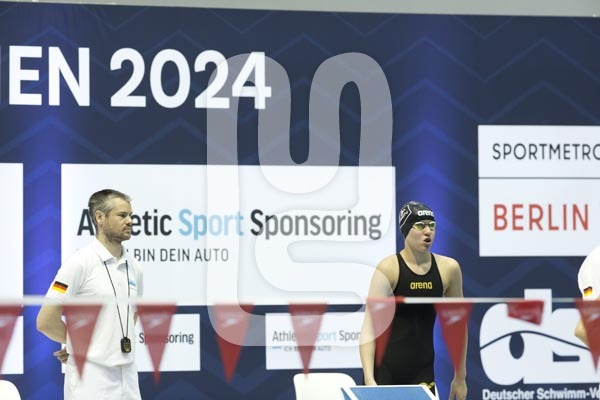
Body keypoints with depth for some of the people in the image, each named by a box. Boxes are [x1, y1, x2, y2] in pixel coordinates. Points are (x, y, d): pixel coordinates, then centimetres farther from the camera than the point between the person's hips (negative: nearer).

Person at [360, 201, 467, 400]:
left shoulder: (448, 268, 0)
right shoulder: (388, 268, -10)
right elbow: (369, 328, -14)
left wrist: (460, 376, 13)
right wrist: (369, 379, -24)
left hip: (423, 371, 3)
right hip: (386, 368, -3)